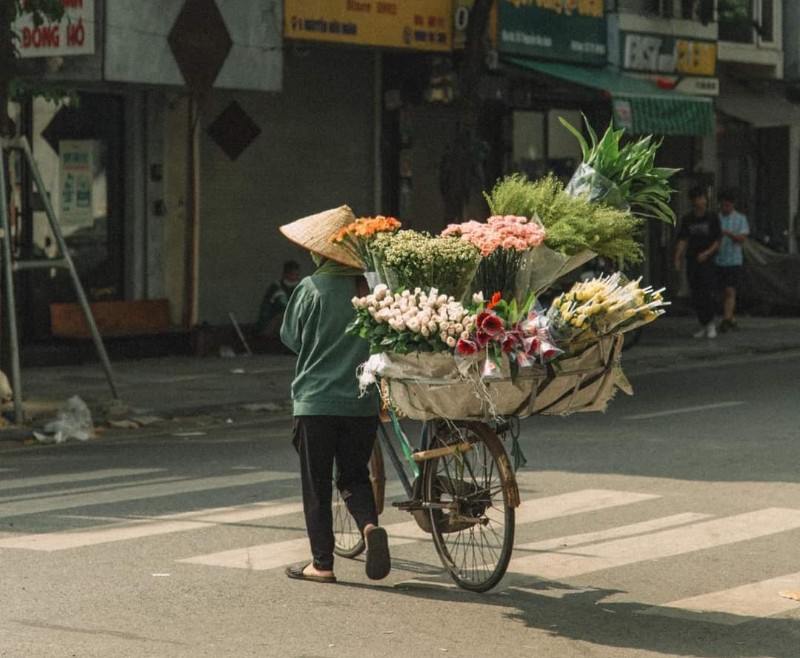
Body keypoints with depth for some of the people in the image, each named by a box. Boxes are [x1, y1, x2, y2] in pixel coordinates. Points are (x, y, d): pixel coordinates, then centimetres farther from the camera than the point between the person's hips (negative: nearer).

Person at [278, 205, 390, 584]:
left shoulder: (312, 289, -11)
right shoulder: (371, 288, -2)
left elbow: (291, 338, 1)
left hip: (315, 400, -3)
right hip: (363, 402, 3)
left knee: (317, 485, 7)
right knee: (354, 476, 16)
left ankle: (322, 563, 9)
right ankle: (370, 526, -11)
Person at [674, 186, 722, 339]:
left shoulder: (712, 217, 0)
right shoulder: (687, 219, 7)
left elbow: (717, 241, 0)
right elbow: (682, 240, 3)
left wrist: (707, 253, -15)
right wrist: (678, 258, -10)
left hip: (707, 261, -3)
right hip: (692, 261, 3)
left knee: (707, 294, -12)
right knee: (696, 297, 5)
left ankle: (711, 324, -2)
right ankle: (703, 326, 15)